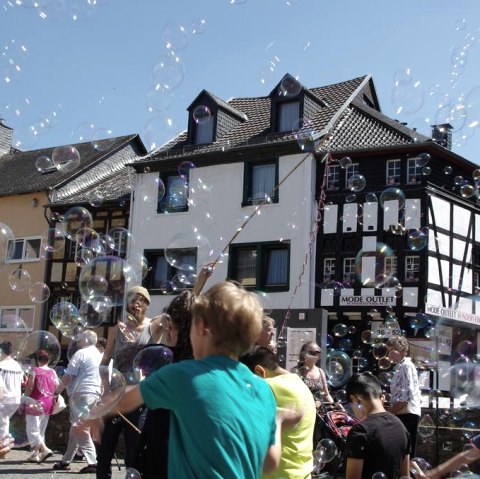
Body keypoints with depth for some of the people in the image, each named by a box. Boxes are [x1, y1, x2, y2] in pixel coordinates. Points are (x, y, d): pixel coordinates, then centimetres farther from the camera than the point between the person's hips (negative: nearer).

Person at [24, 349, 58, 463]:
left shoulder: (35, 371, -11)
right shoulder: (53, 372, 4)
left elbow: (29, 388, -13)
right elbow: (56, 389, 6)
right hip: (48, 405, 6)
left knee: (32, 430, -2)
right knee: (41, 431, 14)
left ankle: (45, 450, -17)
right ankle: (35, 454, 15)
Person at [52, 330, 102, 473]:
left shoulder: (81, 353, -7)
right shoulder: (100, 356, 17)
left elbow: (68, 376, -9)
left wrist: (57, 391, 2)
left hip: (81, 393, -8)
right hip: (95, 394, 8)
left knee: (80, 429, -8)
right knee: (77, 429, 14)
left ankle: (92, 462, -15)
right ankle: (66, 461, 20)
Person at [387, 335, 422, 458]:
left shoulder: (405, 366, -9)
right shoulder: (402, 366, 20)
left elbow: (407, 395, -19)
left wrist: (389, 413, -15)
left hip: (407, 414, -10)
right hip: (407, 413, 10)